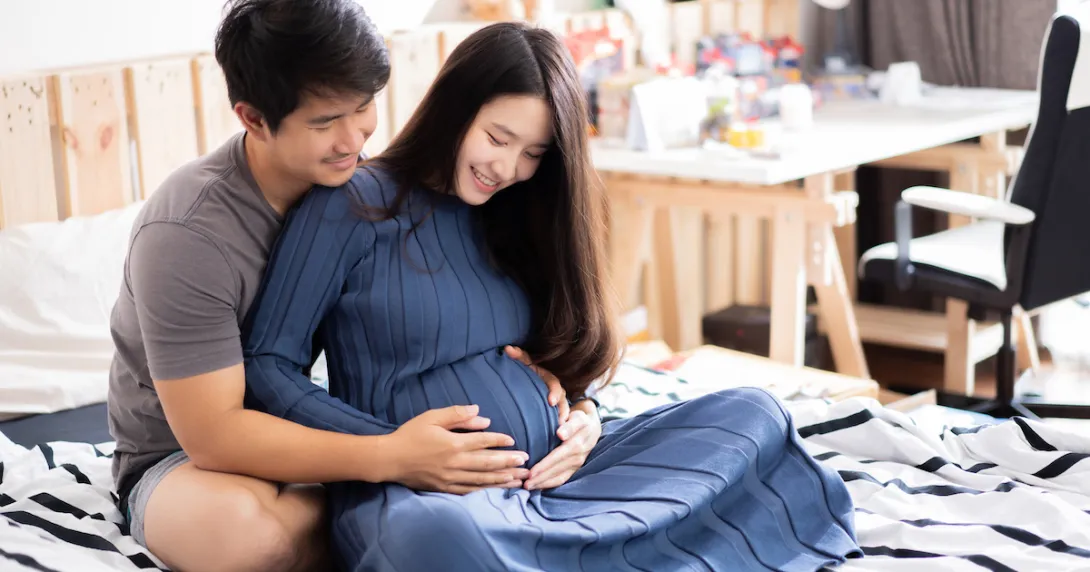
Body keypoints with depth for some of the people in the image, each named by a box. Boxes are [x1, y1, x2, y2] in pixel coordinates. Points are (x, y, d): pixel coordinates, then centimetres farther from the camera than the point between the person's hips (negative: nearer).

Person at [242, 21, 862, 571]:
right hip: (420, 492, -6)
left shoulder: (514, 218, 16)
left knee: (754, 414, -8)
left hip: (549, 477, 7)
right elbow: (267, 365, -4)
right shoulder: (350, 207, -2)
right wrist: (387, 451, -18)